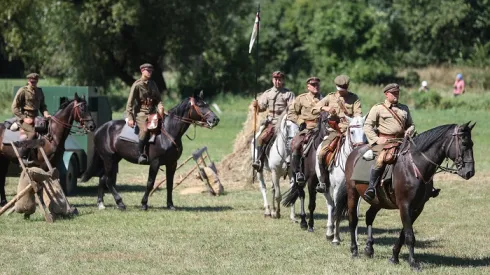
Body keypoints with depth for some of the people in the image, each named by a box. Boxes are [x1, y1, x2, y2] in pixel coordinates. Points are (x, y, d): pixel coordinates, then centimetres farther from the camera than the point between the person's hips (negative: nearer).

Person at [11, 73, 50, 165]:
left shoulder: (39, 91, 15)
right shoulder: (23, 91, -4)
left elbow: (42, 106, 23)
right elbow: (14, 107, -6)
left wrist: (46, 114, 0)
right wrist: (24, 118, -15)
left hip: (35, 118, 7)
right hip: (24, 118, -7)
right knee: (32, 133, -31)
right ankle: (22, 157, -25)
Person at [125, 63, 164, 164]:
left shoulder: (153, 84, 16)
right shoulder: (137, 85, -1)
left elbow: (158, 99, 18)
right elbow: (130, 103, -4)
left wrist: (160, 108, -6)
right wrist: (130, 118, -12)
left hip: (152, 113, 6)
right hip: (140, 113, -5)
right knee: (145, 129, -33)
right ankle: (141, 154, -28)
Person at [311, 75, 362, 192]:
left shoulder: (354, 98, 8)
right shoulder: (330, 97, 11)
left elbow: (358, 114, 0)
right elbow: (313, 110, 10)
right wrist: (324, 108, -9)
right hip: (335, 131, 1)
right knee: (321, 154, -19)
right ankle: (323, 181, -6)